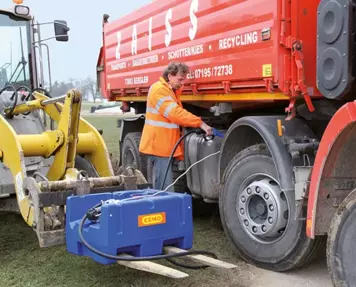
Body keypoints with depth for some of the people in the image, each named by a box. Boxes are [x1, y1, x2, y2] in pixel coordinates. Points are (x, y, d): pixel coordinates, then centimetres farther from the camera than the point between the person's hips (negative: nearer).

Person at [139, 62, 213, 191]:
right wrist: (201, 123, -27)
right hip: (159, 145, -10)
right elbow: (175, 113, -24)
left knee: (161, 188, 14)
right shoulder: (159, 89, -14)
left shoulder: (172, 90, 18)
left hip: (166, 145, 10)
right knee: (165, 190, -12)